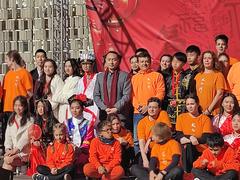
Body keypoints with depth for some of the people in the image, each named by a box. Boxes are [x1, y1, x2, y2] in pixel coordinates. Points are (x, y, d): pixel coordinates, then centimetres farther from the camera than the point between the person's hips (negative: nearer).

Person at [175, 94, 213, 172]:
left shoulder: (205, 119, 5)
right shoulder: (181, 117, 11)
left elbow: (206, 138, -6)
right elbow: (178, 135, 1)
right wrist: (190, 138, -18)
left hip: (201, 150, -1)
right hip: (185, 148, 1)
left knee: (187, 144, -31)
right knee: (187, 144, -32)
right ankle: (187, 172, -25)